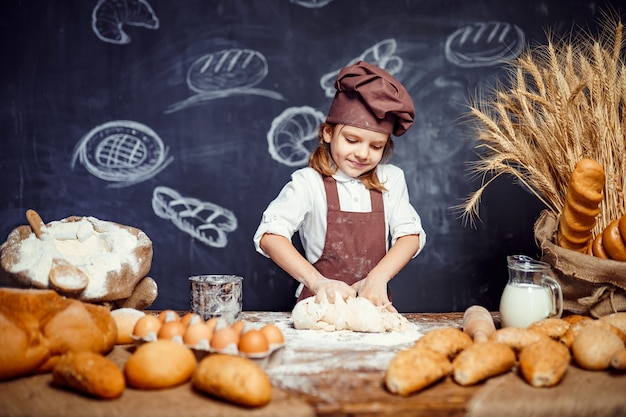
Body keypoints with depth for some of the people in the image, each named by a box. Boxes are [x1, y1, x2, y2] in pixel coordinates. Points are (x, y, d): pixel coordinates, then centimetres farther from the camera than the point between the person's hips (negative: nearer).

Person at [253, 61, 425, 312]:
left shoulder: (390, 180, 8)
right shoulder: (309, 182, -4)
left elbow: (411, 234, 3)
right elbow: (270, 235, -15)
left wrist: (378, 277, -14)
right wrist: (318, 282, -25)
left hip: (374, 303, 3)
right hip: (321, 303, -2)